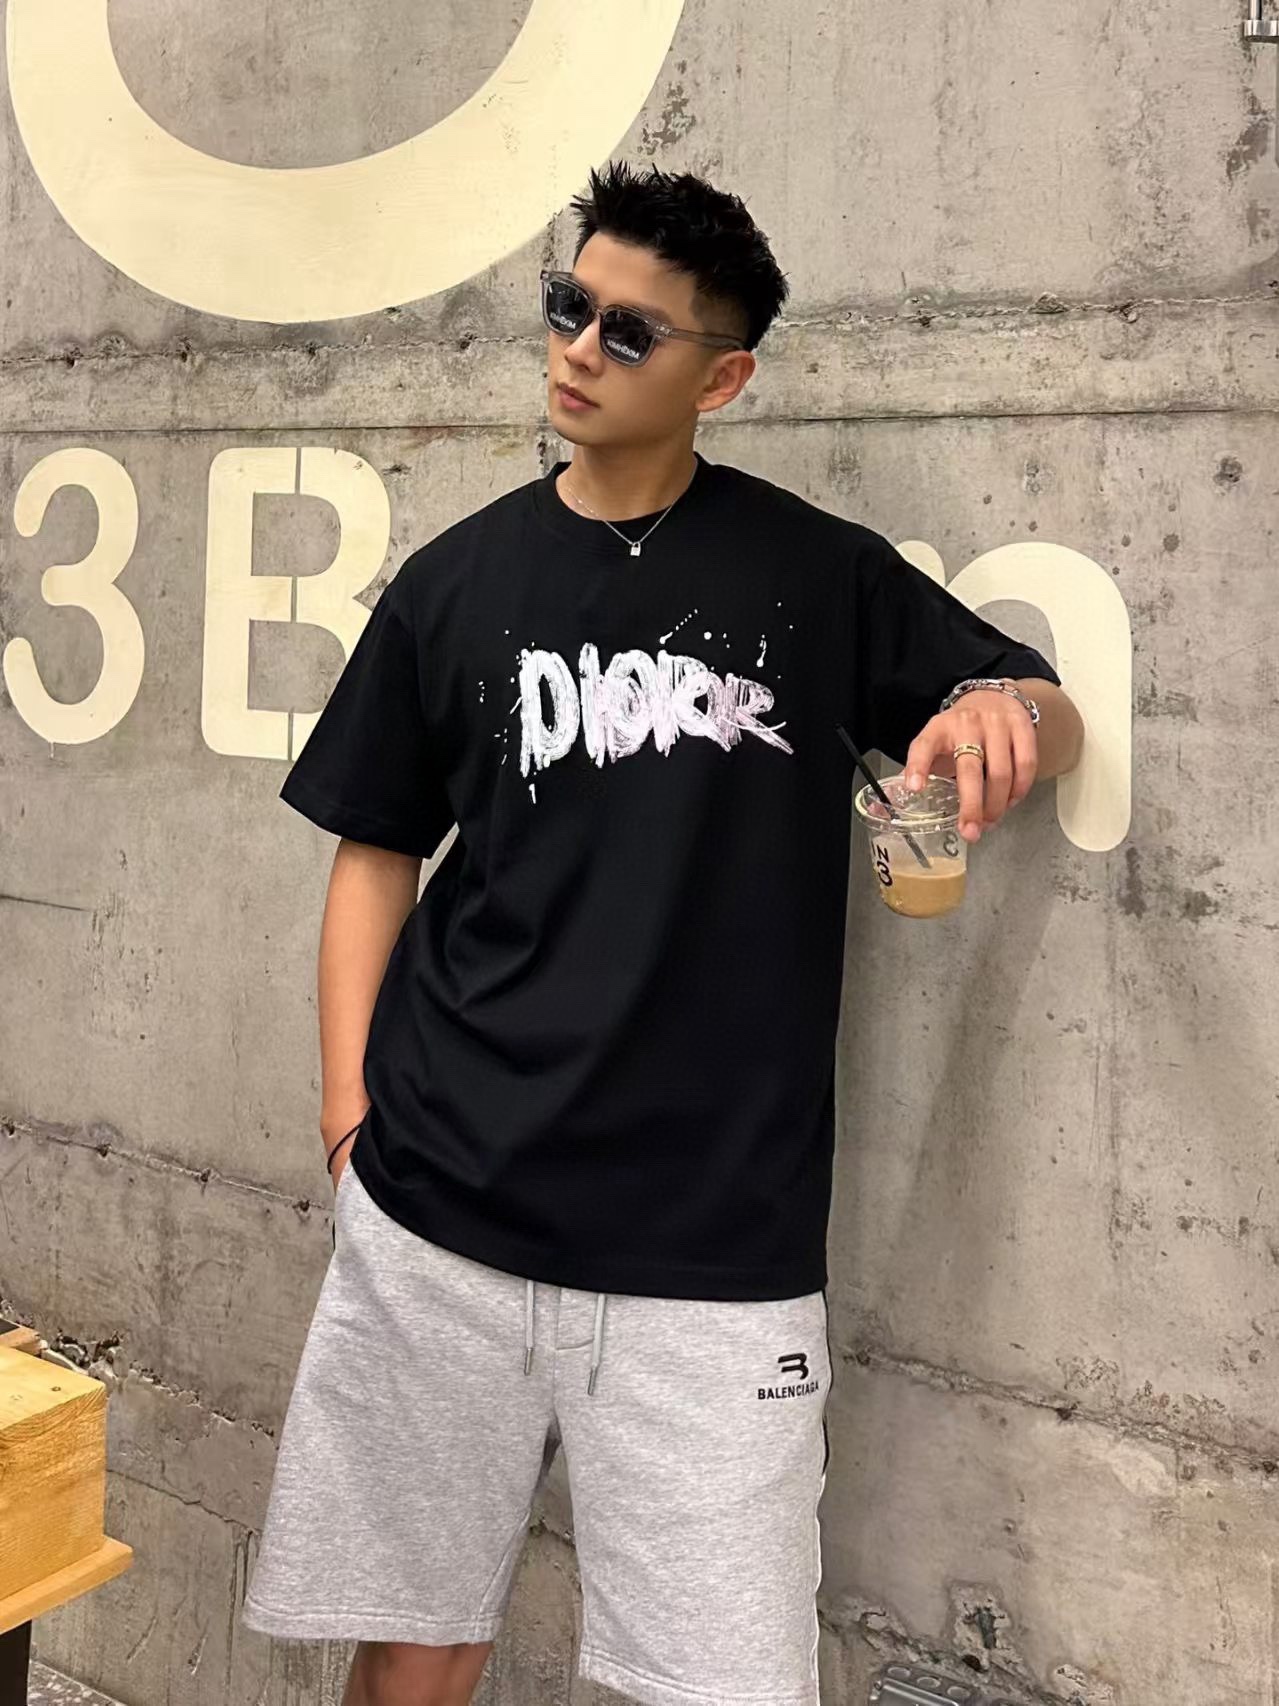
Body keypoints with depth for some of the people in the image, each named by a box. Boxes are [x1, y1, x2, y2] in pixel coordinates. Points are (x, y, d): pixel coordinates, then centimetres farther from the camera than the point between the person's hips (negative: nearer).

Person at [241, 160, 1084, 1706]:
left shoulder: (819, 574, 4)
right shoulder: (457, 581, 8)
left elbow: (1050, 718, 11)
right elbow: (376, 853, 11)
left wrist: (1002, 710, -14)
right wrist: (350, 1107, -1)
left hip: (718, 1246, -1)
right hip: (439, 1222, 2)